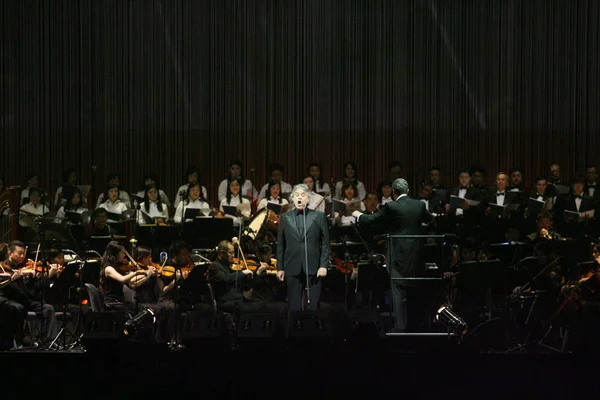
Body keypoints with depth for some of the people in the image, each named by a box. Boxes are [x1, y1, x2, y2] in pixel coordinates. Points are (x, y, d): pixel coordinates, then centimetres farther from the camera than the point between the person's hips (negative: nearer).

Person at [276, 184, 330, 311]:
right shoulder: (285, 217, 9)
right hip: (292, 269, 1)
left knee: (313, 304, 2)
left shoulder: (319, 216, 5)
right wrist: (280, 268, 4)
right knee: (294, 305, 3)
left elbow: (325, 243, 3)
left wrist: (323, 265, -6)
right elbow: (280, 245, 8)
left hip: (313, 268, -1)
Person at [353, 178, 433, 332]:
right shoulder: (420, 205, 2)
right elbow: (429, 218, 22)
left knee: (399, 292, -1)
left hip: (399, 256, -5)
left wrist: (359, 215, 15)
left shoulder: (391, 207, -13)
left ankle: (401, 326, -2)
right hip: (416, 255, 5)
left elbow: (372, 220, -5)